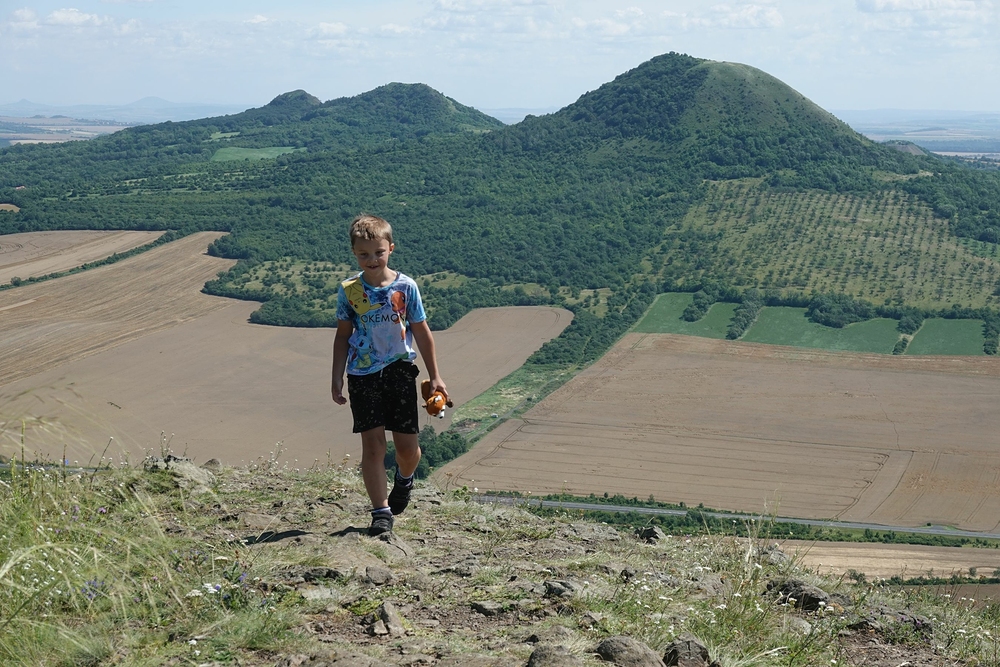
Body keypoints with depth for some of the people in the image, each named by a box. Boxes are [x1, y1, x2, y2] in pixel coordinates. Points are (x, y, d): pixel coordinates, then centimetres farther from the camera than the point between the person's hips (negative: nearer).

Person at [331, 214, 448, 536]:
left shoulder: (405, 287, -3)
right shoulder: (349, 291, -1)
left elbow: (421, 332, 4)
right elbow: (343, 335, 8)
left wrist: (435, 376, 5)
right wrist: (337, 378, 5)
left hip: (400, 371, 0)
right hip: (363, 375, 0)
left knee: (407, 445, 3)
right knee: (372, 442, -5)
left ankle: (404, 479, 38)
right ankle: (381, 511, 1)